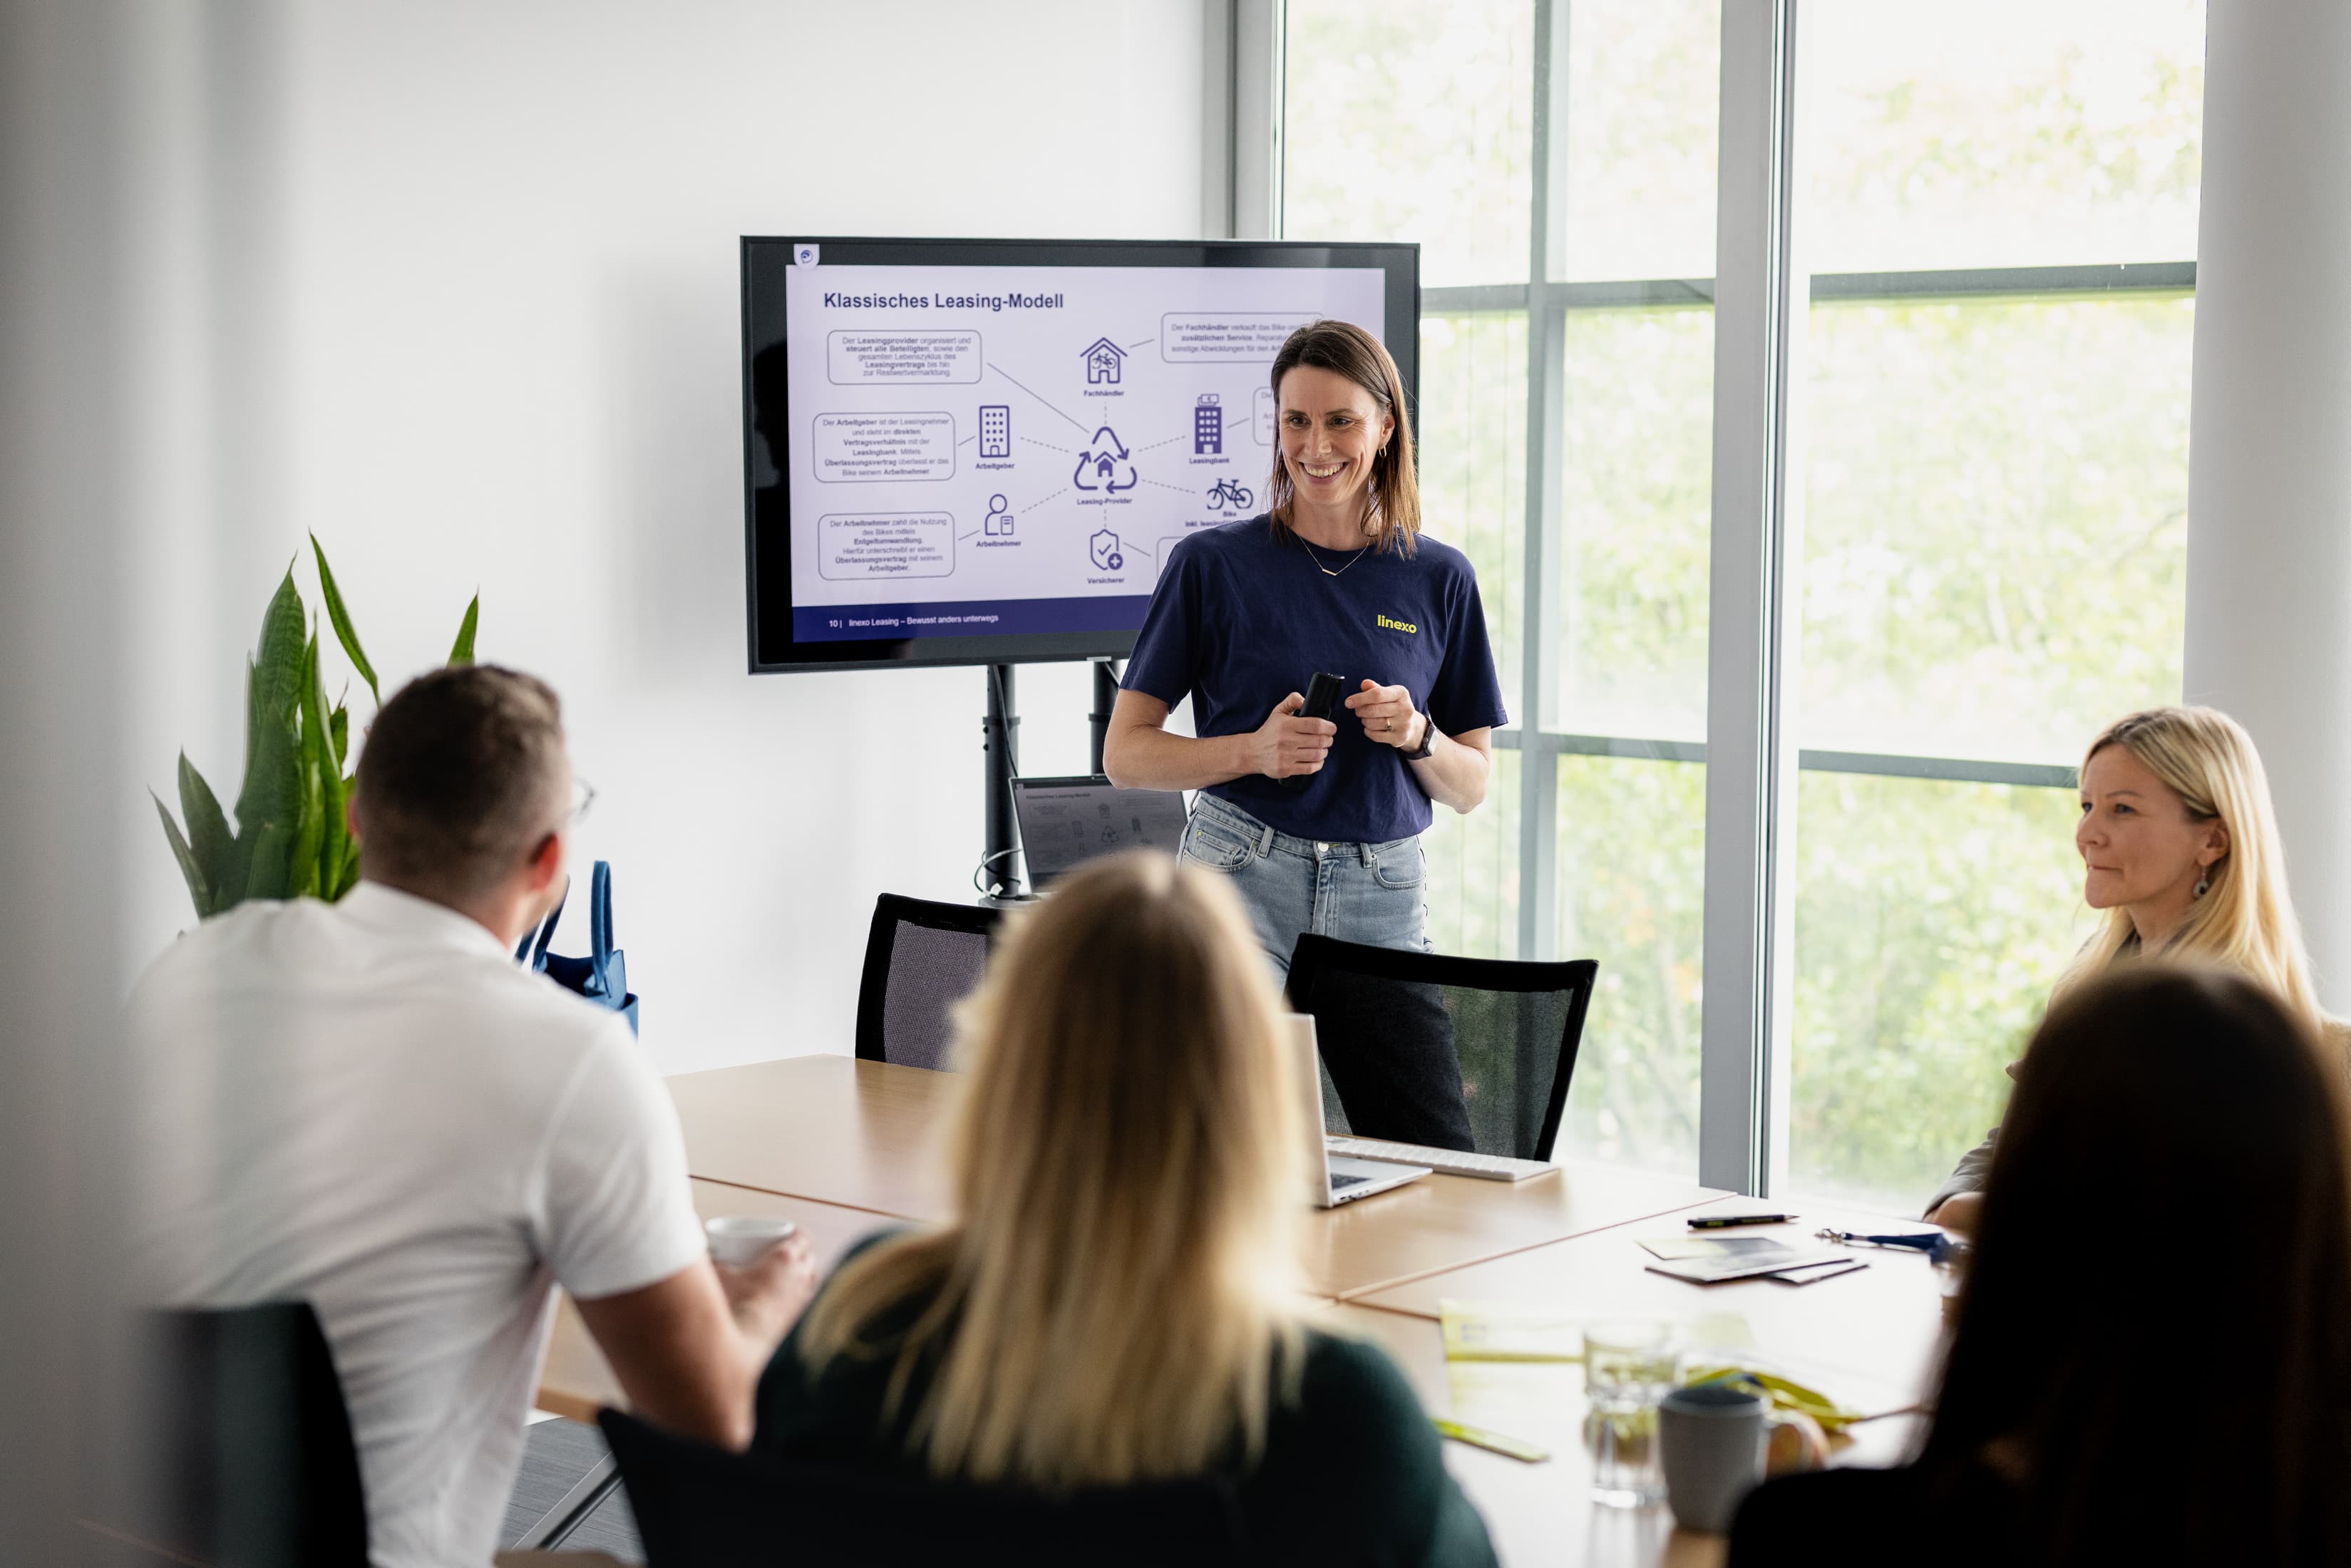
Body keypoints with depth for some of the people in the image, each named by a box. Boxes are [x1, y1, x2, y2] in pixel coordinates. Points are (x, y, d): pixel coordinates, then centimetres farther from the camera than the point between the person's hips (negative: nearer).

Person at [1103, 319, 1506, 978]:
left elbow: (1470, 788, 12)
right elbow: (1124, 755, 1)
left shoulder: (1439, 578, 8)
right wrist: (1254, 751, -14)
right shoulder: (1211, 564, 1)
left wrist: (1417, 736, -9)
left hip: (1382, 905, 2)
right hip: (1238, 890, -2)